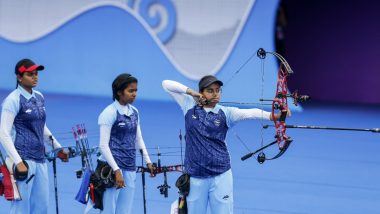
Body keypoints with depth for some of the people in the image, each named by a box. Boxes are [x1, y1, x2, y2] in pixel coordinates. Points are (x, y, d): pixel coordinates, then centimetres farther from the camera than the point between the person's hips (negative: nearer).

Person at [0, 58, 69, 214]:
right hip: (23, 159, -8)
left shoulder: (39, 98, 13)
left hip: (40, 160, 8)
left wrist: (58, 147, 30)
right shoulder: (13, 100, -9)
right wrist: (18, 163, -20)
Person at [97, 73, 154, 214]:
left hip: (130, 168, 7)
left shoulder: (134, 112, 11)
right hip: (112, 167, -7)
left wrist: (148, 161, 14)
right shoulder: (110, 113, -10)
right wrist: (116, 170, -19)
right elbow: (103, 145, -13)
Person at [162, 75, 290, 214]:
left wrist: (274, 115, -37)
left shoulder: (225, 113, -2)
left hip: (221, 175, -1)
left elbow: (249, 113, -20)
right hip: (195, 176, 1)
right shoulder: (190, 106, 2)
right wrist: (190, 92, -9)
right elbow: (166, 84, 4)